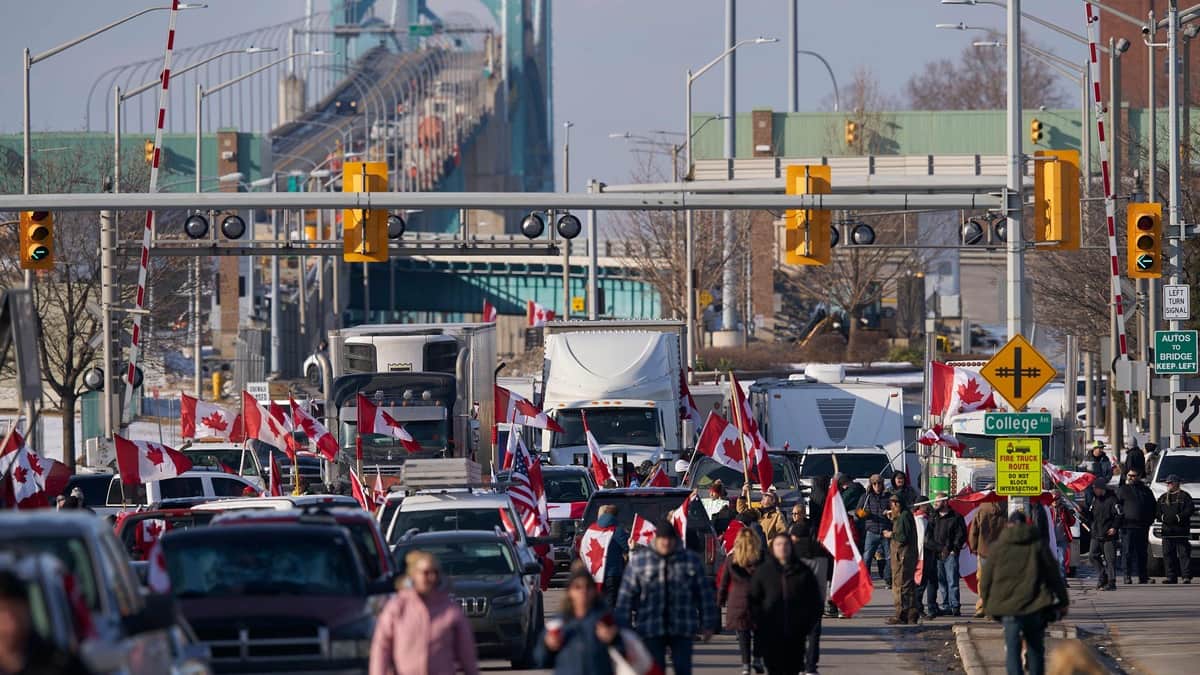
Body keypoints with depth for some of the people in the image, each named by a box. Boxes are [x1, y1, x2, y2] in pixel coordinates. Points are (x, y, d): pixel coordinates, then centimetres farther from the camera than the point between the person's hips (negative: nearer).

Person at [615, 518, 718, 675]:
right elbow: (626, 597, 2)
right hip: (651, 631, 0)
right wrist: (624, 628, -1)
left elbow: (705, 594, 8)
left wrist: (708, 625, 6)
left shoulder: (691, 560, 4)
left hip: (682, 632, 0)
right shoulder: (638, 561, 2)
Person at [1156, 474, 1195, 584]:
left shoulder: (1184, 496, 2)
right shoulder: (1163, 498, 19)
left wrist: (1179, 517, -16)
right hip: (1167, 530, 6)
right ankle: (1171, 577, 9)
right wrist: (1162, 517, -3)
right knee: (1168, 554, 4)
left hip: (1180, 529, -6)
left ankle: (1187, 577, -10)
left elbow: (1190, 509, -6)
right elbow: (1157, 511, 18)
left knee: (1183, 554, -8)